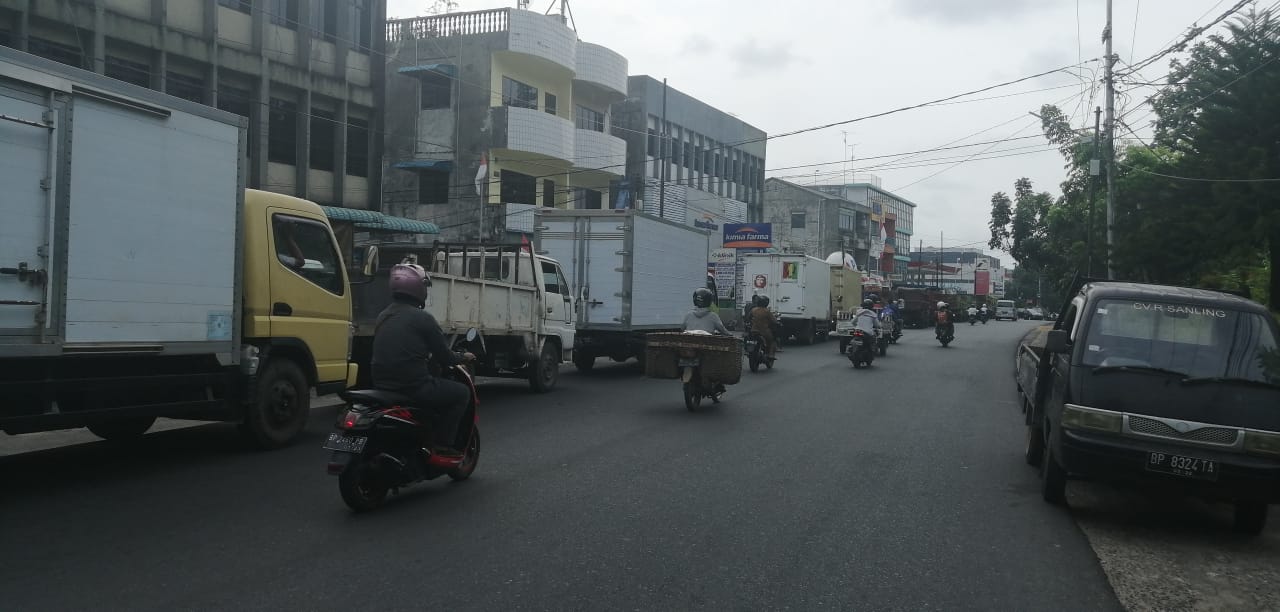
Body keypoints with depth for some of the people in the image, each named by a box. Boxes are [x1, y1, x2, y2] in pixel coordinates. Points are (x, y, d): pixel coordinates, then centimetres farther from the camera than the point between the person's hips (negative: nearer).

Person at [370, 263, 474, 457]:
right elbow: (444, 357, -5)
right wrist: (463, 357, 15)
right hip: (413, 388, -8)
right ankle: (442, 444, 3)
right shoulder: (422, 318, -11)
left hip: (381, 385, 8)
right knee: (461, 392, 9)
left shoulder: (383, 316, 13)